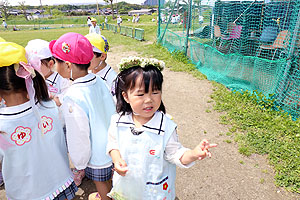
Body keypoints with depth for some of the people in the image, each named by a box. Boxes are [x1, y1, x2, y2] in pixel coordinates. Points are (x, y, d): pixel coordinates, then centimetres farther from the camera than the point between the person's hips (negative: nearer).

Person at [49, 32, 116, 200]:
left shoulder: (73, 98, -32)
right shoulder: (99, 81, -11)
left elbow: (79, 137, -24)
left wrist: (79, 163, -5)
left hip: (97, 157, -7)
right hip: (112, 147, 7)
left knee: (101, 185, 23)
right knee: (110, 178, 32)